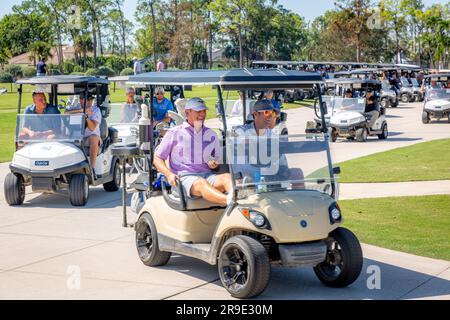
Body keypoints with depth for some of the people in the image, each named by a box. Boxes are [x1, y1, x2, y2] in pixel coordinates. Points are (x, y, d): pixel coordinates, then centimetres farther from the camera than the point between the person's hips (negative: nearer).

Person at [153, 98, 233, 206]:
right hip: (184, 177, -4)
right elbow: (157, 158, 10)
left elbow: (218, 163, 26)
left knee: (227, 177, -30)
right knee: (201, 184, -38)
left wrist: (215, 165, 0)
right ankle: (230, 201, -66)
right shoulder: (174, 133, 10)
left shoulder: (212, 135, 21)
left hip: (208, 175, 4)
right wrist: (168, 174, -10)